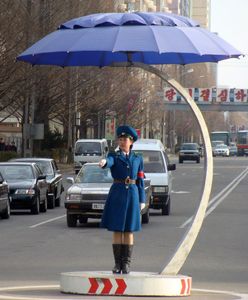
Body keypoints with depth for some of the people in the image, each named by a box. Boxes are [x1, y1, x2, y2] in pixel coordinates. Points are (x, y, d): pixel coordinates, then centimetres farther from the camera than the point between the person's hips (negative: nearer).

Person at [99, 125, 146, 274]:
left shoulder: (138, 159, 9)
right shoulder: (114, 156, 3)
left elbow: (140, 180, 9)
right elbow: (109, 162, -22)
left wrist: (142, 200, 4)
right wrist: (104, 162, -47)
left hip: (132, 194, 1)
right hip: (117, 194, -1)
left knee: (129, 230, 2)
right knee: (117, 230, 0)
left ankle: (126, 263, 7)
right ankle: (118, 264, 7)